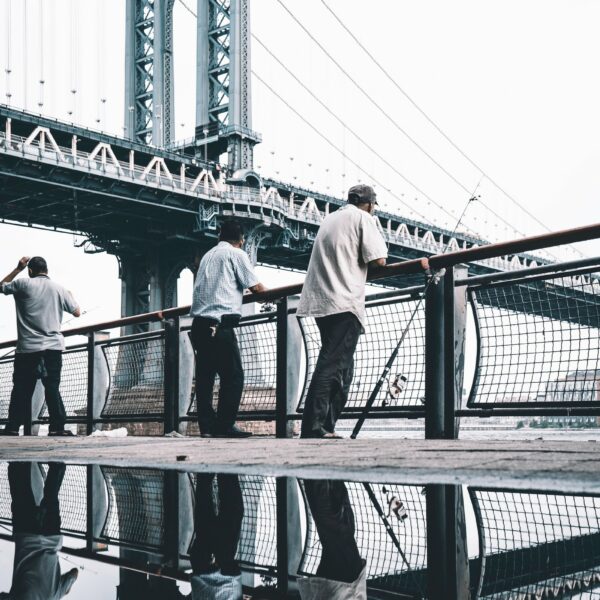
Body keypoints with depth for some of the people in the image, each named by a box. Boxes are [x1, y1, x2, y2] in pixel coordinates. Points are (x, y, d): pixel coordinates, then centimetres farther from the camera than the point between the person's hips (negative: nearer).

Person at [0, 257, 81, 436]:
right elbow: (77, 312, 13)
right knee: (52, 388, 0)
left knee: (21, 389, 5)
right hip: (53, 347, 1)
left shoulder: (23, 284, 1)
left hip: (27, 347, -1)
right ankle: (57, 426, -7)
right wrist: (70, 296, 31)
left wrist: (18, 269, 21)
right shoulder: (59, 288, 5)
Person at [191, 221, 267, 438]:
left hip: (199, 323, 8)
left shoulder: (207, 255, 23)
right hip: (220, 324, -8)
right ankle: (224, 426, -6)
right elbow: (255, 287, 0)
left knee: (204, 377, 8)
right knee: (233, 375, -3)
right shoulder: (236, 254, 1)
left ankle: (207, 426, 7)